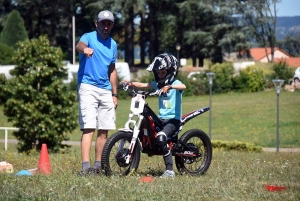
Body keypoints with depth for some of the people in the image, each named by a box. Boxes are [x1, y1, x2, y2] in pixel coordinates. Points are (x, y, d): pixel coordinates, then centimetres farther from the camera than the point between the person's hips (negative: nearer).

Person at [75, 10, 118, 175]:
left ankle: (98, 166, 14)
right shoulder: (89, 37, -2)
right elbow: (79, 45, -27)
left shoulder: (112, 44, 16)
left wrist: (115, 94, 18)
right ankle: (86, 166, -23)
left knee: (103, 130, 6)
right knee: (88, 128, -15)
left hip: (106, 90, 6)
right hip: (88, 87, -6)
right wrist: (85, 49, -51)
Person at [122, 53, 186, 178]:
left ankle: (170, 170, -28)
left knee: (161, 138, -31)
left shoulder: (175, 83, -5)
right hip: (161, 118, 8)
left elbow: (183, 87, -28)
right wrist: (130, 83, -12)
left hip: (173, 119, -8)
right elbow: (142, 85, 5)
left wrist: (170, 86, -44)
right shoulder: (157, 84, 14)